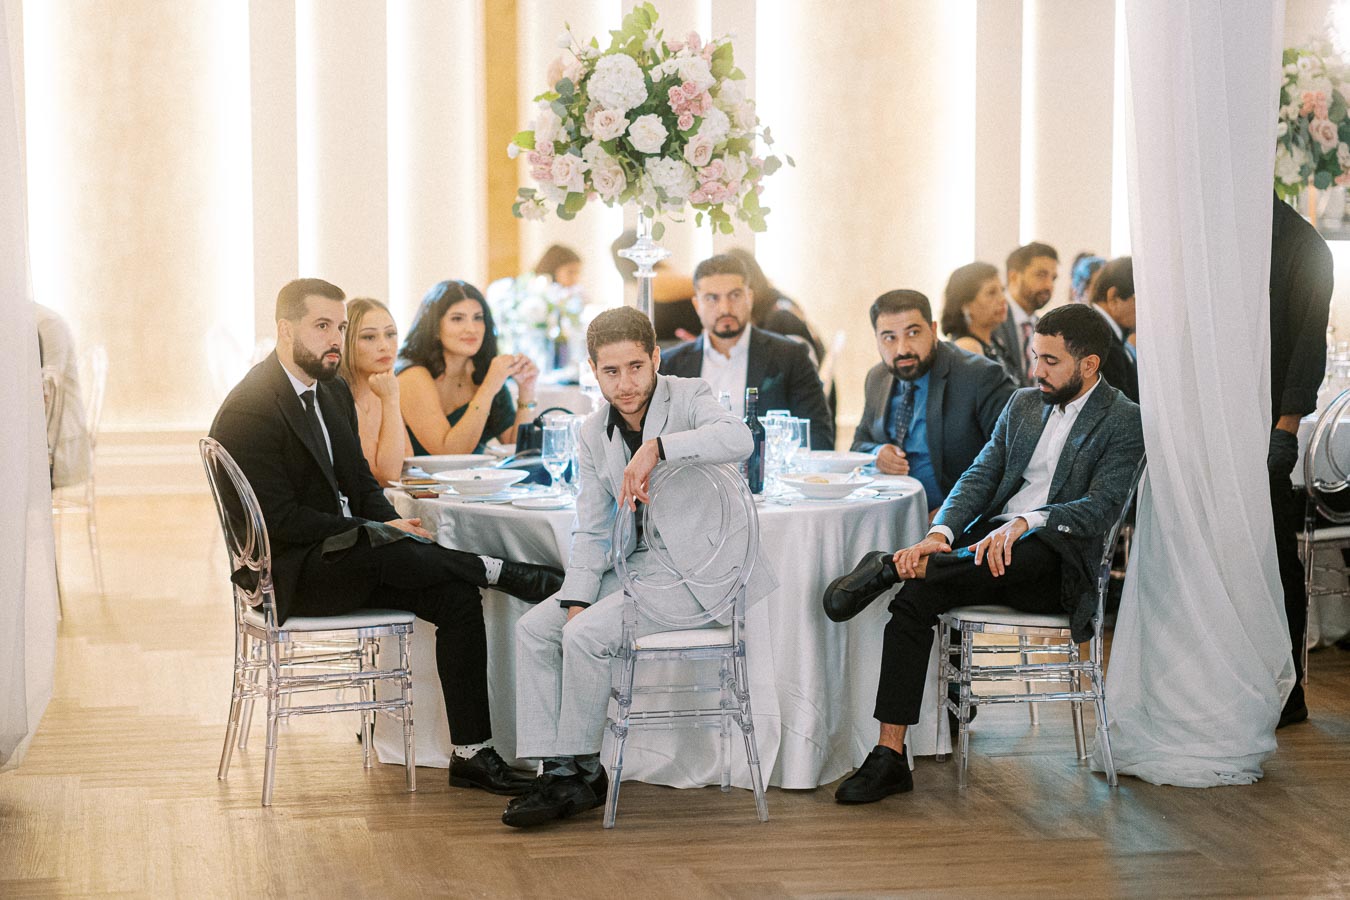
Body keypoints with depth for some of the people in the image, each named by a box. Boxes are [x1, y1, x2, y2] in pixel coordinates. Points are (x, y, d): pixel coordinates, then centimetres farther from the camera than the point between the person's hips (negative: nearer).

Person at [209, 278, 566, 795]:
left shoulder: (334, 393, 13)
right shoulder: (249, 411, -15)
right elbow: (279, 519, -20)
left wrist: (395, 526, -4)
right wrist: (377, 534, -20)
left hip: (344, 555, 8)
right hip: (289, 573, -8)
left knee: (458, 597, -13)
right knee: (388, 553, -34)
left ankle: (472, 754, -12)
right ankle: (513, 576, -13)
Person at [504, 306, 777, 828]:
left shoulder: (686, 398, -8)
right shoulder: (594, 434, 9)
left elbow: (738, 439, -31)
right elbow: (591, 531, 9)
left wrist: (657, 447, -36)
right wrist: (577, 599, -5)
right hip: (634, 564, 7)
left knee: (585, 635, -22)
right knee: (534, 629, -7)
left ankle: (584, 772, -5)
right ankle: (557, 771, -6)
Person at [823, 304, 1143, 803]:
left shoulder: (1125, 421, -1)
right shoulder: (1023, 404, 18)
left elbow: (1100, 508, -13)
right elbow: (979, 477, 10)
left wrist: (1024, 523, -28)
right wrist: (939, 534, -10)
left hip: (1054, 560, -5)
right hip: (990, 538, 5)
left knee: (1027, 554, -41)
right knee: (913, 599, -22)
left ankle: (887, 567, -30)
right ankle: (889, 756, -22)